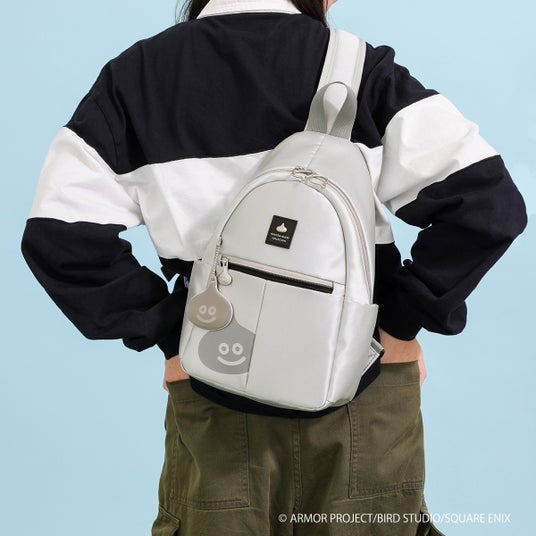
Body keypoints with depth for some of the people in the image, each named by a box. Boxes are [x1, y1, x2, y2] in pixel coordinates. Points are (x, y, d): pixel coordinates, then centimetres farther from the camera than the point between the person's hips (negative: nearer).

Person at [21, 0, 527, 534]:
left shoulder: (136, 74, -2)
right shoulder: (360, 68, -7)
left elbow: (59, 235, -8)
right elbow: (487, 200, -15)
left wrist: (166, 332, -3)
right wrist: (403, 321, -6)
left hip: (214, 404, 1)